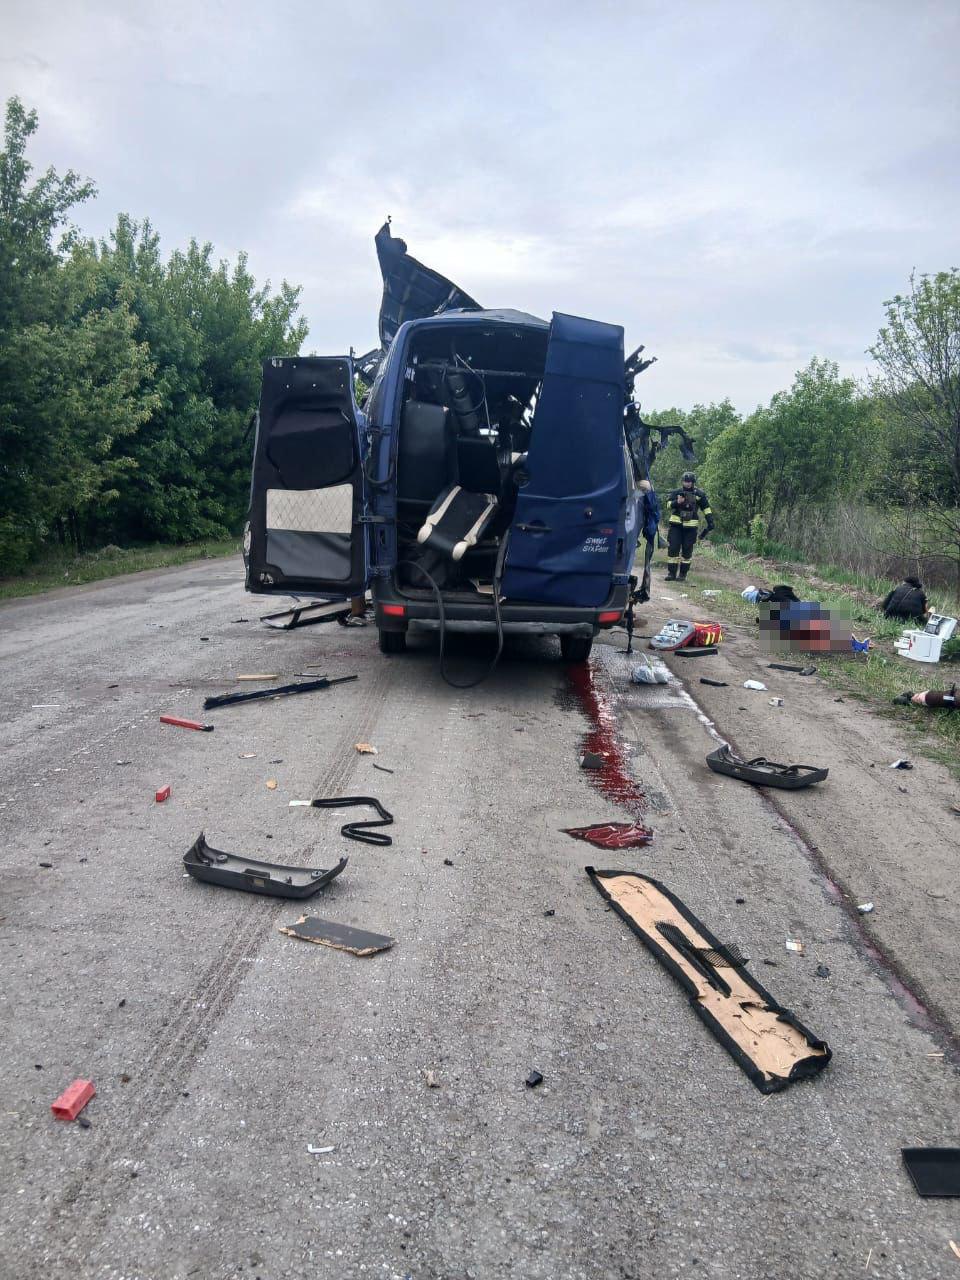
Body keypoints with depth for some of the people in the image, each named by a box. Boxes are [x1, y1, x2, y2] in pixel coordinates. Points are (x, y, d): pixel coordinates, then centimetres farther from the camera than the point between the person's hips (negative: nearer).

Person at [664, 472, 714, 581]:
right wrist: (677, 502, -24)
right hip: (676, 525, 0)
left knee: (687, 551, 3)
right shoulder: (676, 492, 5)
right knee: (673, 549, -3)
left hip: (690, 527, 0)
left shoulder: (699, 494, 4)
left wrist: (710, 524, 1)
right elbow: (668, 505, -4)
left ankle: (683, 574, 12)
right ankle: (671, 573, 4)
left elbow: (706, 509, 7)